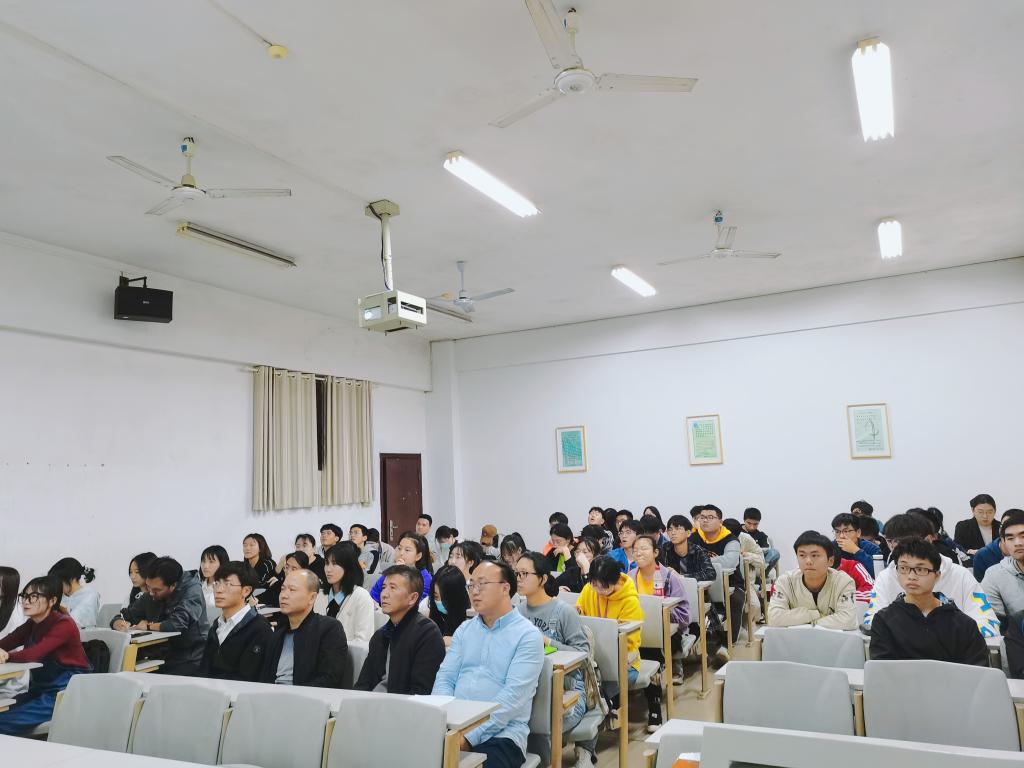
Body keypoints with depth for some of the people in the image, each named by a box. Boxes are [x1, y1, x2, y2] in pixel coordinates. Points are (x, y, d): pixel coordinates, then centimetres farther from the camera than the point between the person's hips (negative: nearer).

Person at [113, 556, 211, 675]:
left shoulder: (192, 591, -14)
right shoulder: (150, 596, 7)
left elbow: (178, 624, -26)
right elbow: (125, 615, 15)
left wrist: (148, 626, -9)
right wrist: (119, 623, -10)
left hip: (189, 662, -6)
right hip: (160, 658, 6)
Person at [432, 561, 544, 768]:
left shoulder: (528, 635, -4)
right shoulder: (464, 630, 15)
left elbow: (513, 696, -13)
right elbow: (445, 678, 9)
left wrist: (470, 736, -19)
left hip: (500, 734, -4)